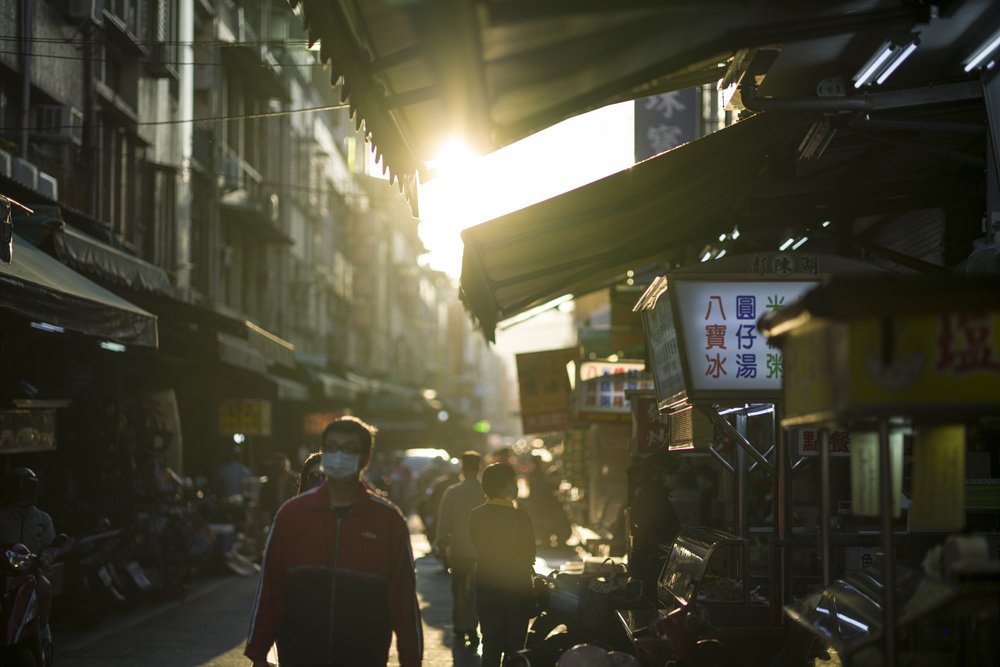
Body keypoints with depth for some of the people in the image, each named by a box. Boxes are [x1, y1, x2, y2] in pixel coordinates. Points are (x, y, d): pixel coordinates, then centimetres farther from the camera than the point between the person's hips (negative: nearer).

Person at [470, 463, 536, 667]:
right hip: (517, 589, -4)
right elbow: (529, 555, -7)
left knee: (490, 648, 11)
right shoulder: (520, 517, -16)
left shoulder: (475, 516, -2)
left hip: (485, 588, 4)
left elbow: (478, 550, 8)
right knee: (514, 649, 6)